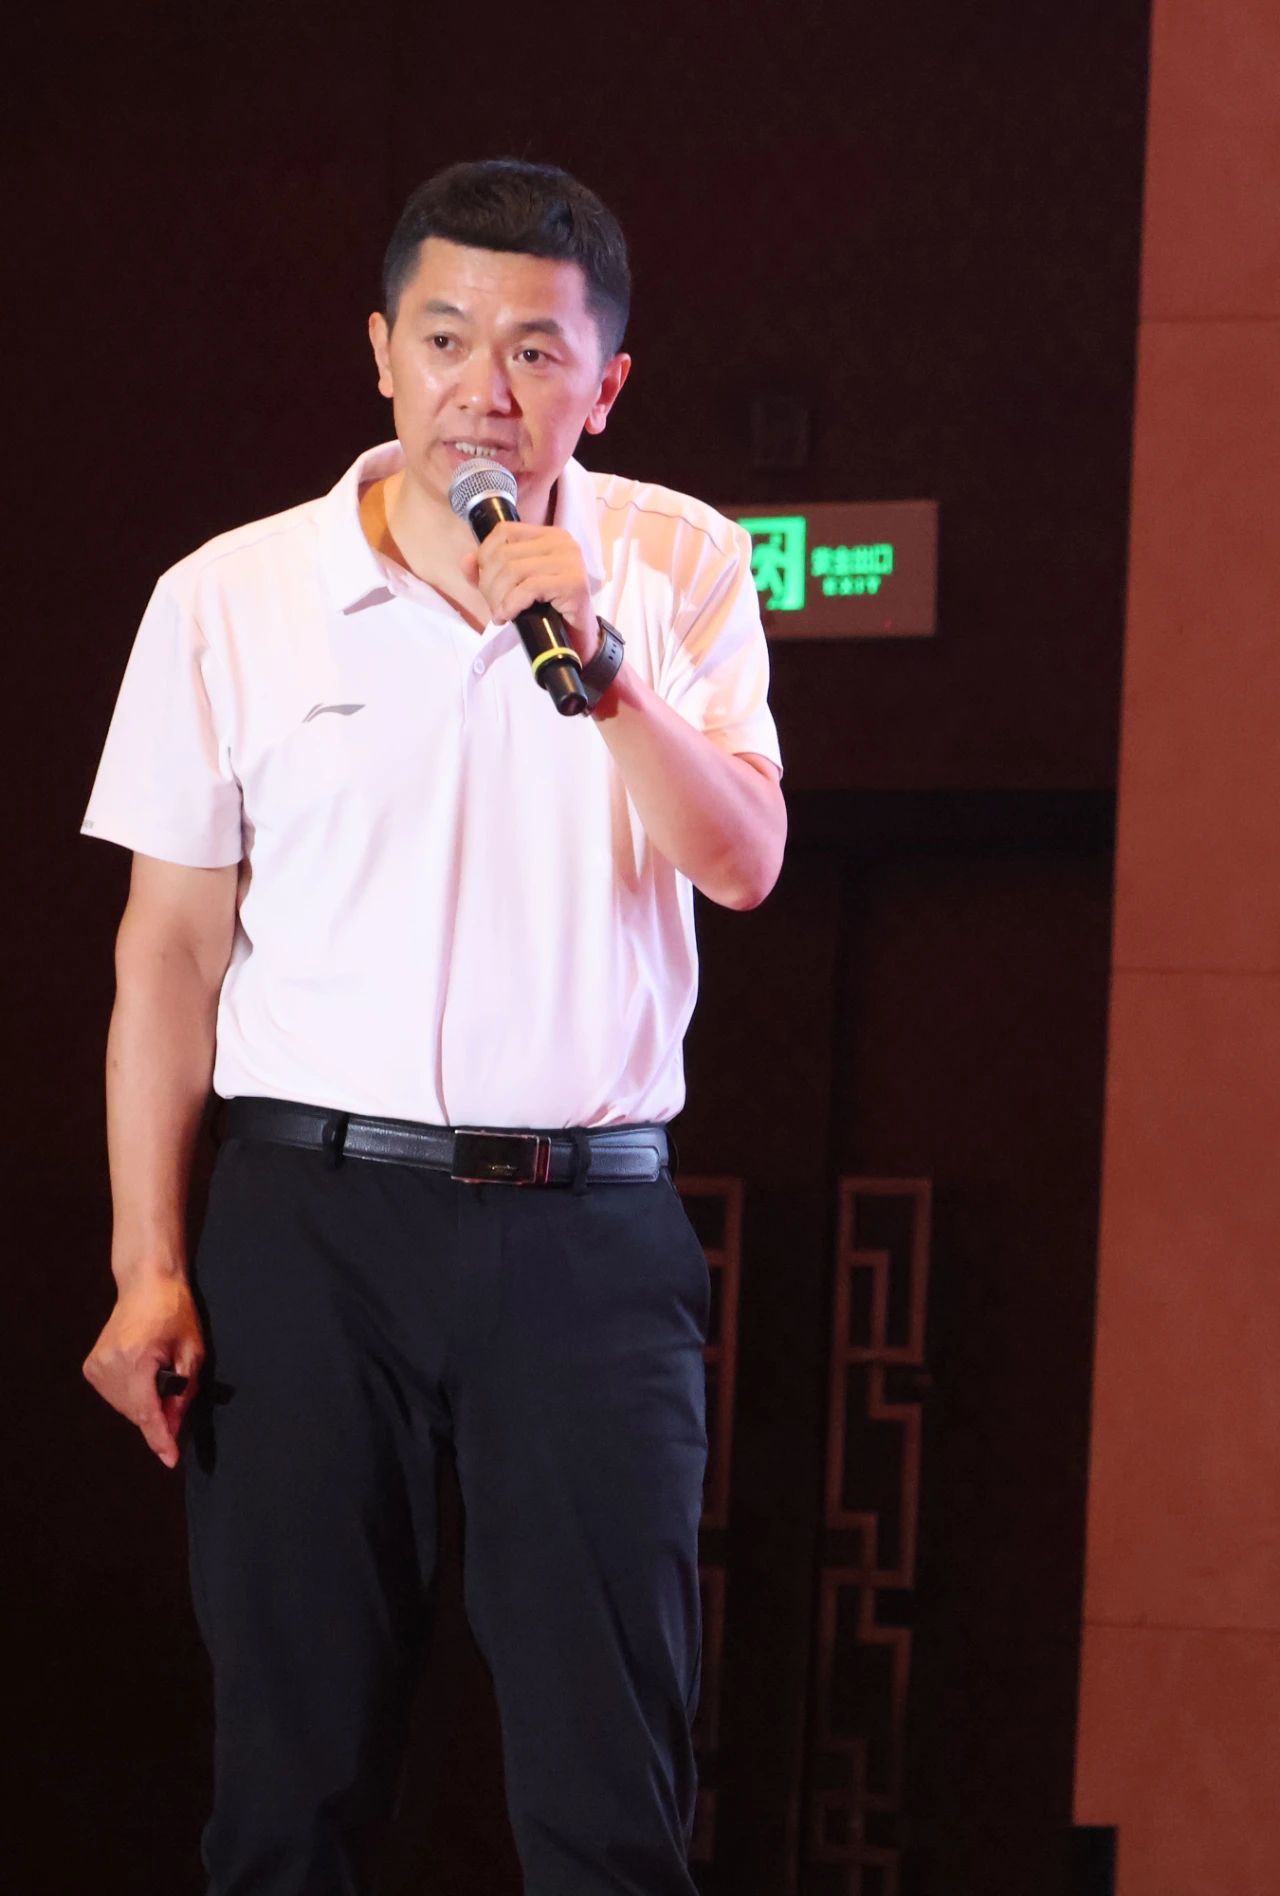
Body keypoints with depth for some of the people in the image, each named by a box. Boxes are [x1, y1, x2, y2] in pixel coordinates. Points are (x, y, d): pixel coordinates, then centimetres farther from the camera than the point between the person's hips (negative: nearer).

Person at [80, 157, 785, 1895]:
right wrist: (148, 1266, 0)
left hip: (587, 1221, 0)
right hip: (311, 1212, 0)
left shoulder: (676, 567, 5)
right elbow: (170, 948, 5)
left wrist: (596, 664, -18)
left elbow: (744, 865, -4)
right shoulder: (231, 596, 3)